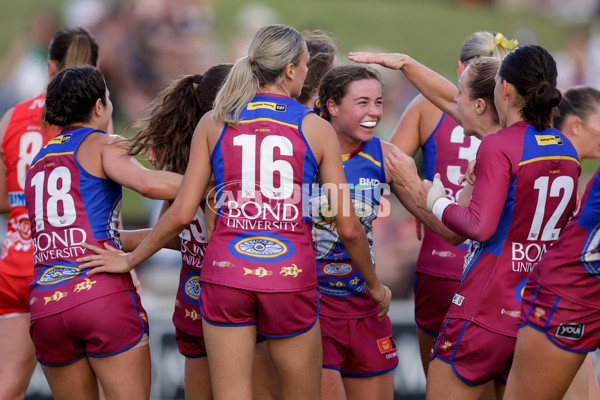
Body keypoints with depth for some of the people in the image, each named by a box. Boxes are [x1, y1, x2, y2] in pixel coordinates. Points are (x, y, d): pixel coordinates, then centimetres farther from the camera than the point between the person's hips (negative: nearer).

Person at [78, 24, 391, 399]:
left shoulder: (214, 122, 6)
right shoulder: (317, 129, 2)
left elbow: (181, 213, 3)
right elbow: (349, 227, 2)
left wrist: (130, 260, 17)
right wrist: (374, 284, 18)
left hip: (226, 271, 2)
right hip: (290, 276, -1)